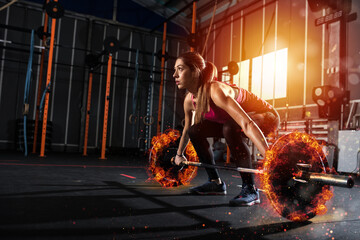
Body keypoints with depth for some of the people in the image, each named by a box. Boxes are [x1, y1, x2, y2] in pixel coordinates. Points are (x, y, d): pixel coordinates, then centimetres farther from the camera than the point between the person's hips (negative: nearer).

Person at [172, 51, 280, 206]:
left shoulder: (215, 91, -34)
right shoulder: (189, 100, -9)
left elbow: (246, 124, -44)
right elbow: (187, 129, 11)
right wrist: (179, 154, 22)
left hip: (266, 117, -8)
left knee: (230, 129, -37)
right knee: (195, 131, 0)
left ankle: (250, 190, -23)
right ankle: (215, 183, 12)